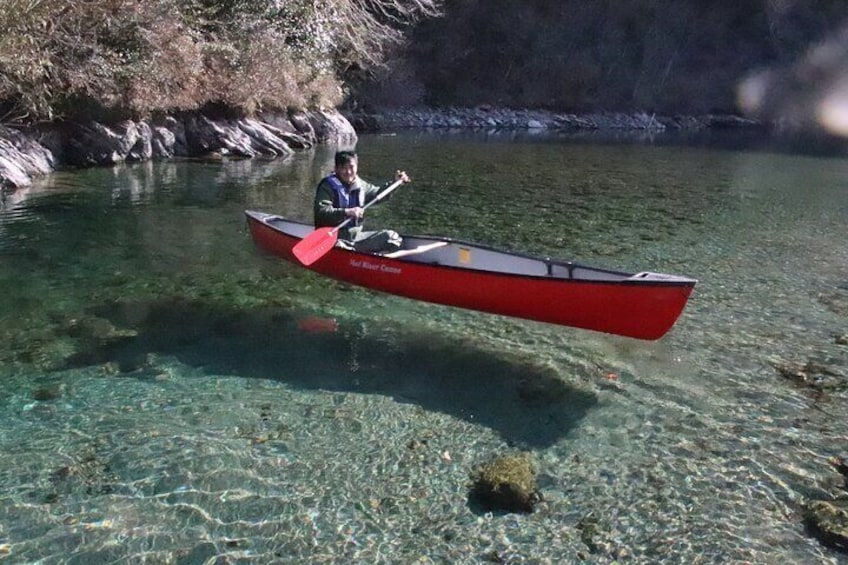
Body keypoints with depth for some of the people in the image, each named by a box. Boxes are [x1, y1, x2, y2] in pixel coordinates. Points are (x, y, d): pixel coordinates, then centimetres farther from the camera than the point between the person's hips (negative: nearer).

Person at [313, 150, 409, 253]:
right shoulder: (328, 186, -10)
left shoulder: (359, 185, 10)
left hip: (356, 237, 7)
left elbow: (377, 193, 29)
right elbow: (320, 211, -24)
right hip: (335, 239, -7)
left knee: (391, 236, 1)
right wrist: (346, 212, -33)